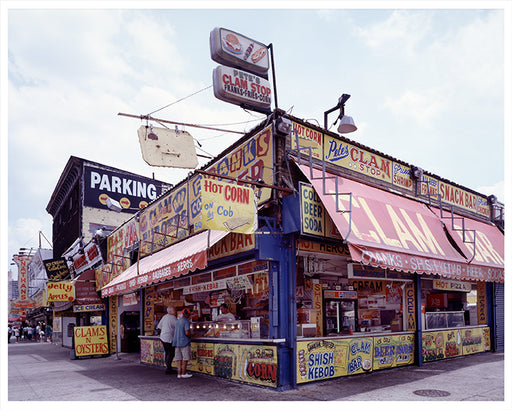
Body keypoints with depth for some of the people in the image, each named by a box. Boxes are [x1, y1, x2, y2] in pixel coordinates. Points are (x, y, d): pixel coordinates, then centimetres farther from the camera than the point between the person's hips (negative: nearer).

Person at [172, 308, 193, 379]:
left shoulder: (178, 321, 13)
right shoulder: (186, 322, -11)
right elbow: (187, 333, -21)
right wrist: (191, 335, 0)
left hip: (177, 342, 7)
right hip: (184, 342, -7)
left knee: (179, 358, 8)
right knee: (185, 358, 1)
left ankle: (179, 373, 7)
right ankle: (183, 373, 3)